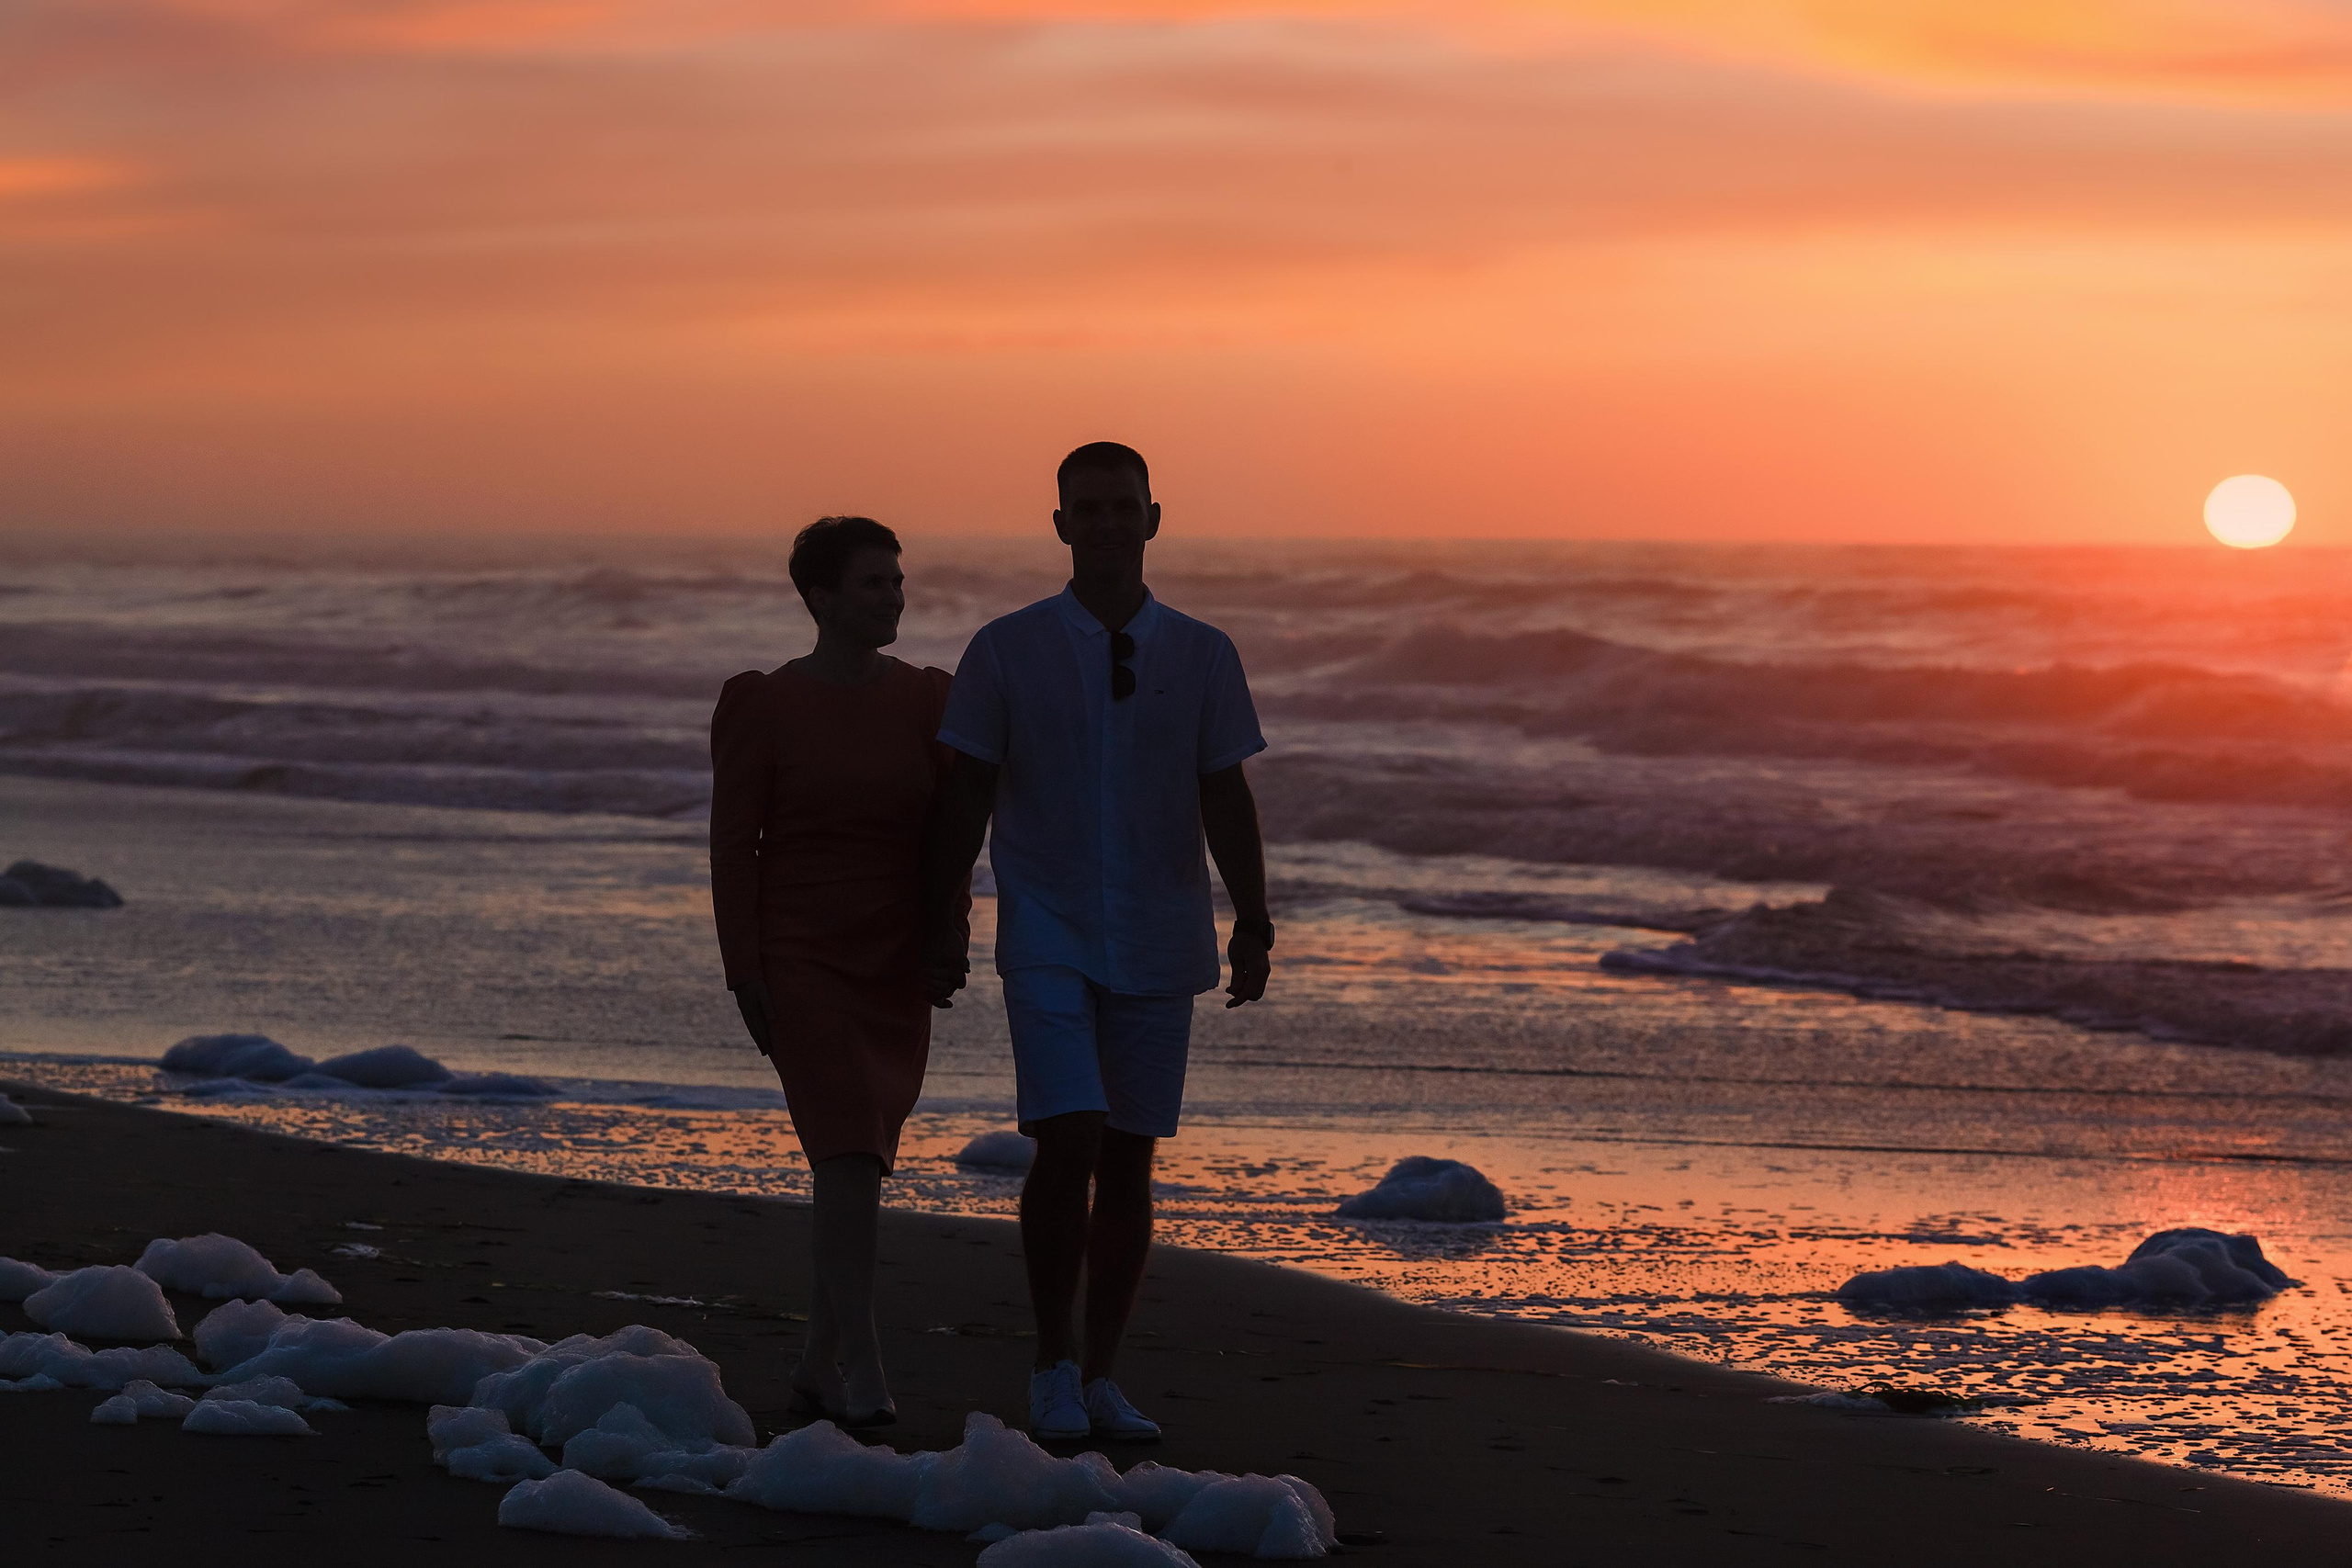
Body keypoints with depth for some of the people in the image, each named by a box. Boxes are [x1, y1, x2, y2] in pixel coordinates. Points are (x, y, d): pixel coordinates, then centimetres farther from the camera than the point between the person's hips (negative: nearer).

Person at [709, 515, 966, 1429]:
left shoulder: (926, 700, 7)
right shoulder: (761, 704, -4)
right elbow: (733, 845, -4)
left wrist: (954, 935, 1)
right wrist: (745, 975, -8)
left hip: (897, 965, 4)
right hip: (804, 957, -4)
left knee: (858, 1165, 9)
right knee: (849, 1160, -15)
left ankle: (818, 1366, 19)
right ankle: (863, 1376, -17)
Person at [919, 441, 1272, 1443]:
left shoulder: (1201, 656, 4)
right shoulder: (1007, 650, -1)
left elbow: (1225, 800, 5)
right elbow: (964, 798, 2)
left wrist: (1252, 922, -3)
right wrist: (940, 925, -1)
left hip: (1157, 945, 2)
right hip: (1047, 938, -2)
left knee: (1130, 1162, 6)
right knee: (1066, 1145, -15)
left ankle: (1100, 1378, 15)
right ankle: (1054, 1364, 1)